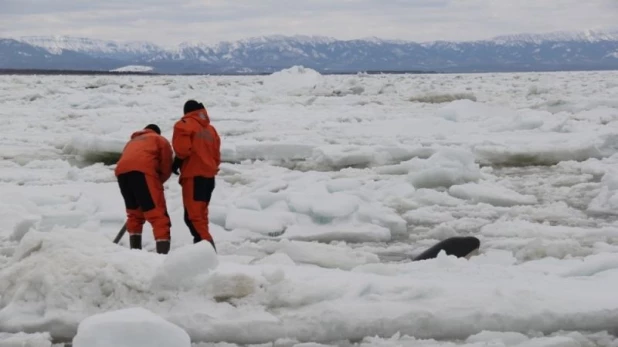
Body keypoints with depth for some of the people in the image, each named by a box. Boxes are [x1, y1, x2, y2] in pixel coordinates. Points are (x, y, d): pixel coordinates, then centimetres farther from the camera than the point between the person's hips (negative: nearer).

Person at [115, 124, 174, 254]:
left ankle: (135, 251, 19)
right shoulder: (160, 140, 28)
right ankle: (163, 253, -20)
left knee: (134, 213, 22)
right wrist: (158, 181, 28)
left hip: (122, 171, 5)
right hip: (142, 171, -5)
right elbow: (166, 167, 13)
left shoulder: (132, 141, 42)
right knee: (158, 214, -7)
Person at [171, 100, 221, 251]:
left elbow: (182, 148, -16)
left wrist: (177, 162, 1)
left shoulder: (185, 124, -3)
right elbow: (216, 154, 18)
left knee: (193, 216, -11)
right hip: (209, 176, 8)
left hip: (193, 175, -8)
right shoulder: (210, 128, 19)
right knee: (201, 214, 17)